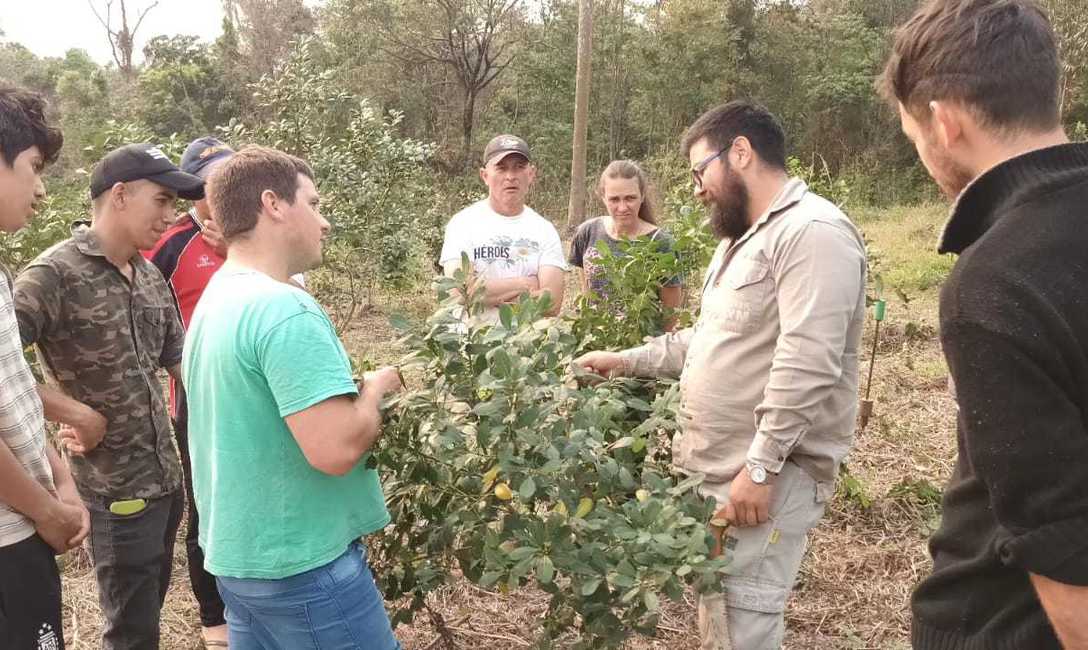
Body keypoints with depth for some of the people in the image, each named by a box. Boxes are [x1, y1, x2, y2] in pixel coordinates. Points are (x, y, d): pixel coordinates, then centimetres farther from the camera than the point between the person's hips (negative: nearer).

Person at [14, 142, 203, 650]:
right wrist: (77, 413, -17)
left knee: (150, 609, 22)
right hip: (115, 488, -7)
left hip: (165, 478, 7)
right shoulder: (55, 273, -16)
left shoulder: (150, 276, 7)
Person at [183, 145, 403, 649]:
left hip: (239, 554, 9)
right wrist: (376, 386, -11)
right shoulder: (284, 309, -23)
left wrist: (357, 391, 9)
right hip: (303, 566, -9)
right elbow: (336, 449, -30)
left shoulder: (215, 299, 9)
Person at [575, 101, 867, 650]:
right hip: (716, 471, 10)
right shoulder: (741, 238, 19)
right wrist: (626, 361, 17)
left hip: (770, 477, -10)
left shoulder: (814, 232, -16)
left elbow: (806, 366, -24)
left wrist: (759, 468, -24)